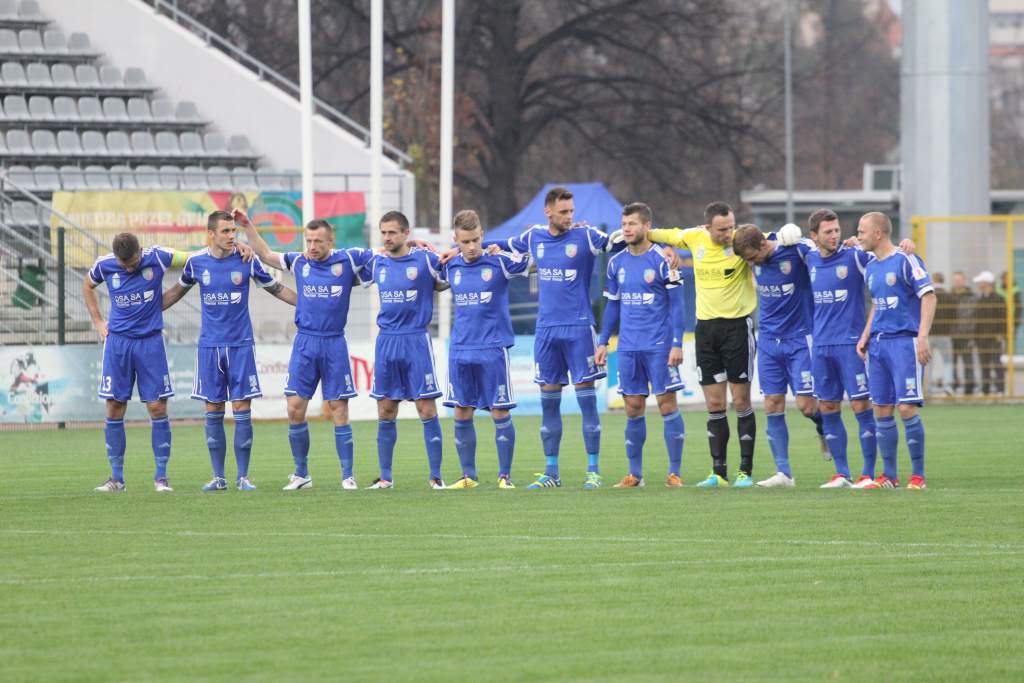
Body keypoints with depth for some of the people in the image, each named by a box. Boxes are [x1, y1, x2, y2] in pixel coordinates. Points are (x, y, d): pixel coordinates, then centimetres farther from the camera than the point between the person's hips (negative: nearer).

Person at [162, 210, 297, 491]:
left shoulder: (247, 260, -4)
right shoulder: (196, 262, 0)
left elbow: (276, 288, 9)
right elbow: (177, 292, 18)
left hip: (240, 345, -1)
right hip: (209, 345, 1)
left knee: (242, 410, -4)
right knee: (213, 411, 2)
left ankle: (243, 476, 3)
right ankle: (218, 477, 9)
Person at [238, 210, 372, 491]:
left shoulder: (347, 260, -2)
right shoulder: (299, 262, 7)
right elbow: (265, 254, 22)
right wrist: (247, 226, 18)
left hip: (335, 344, -2)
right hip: (304, 343, 2)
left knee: (339, 409, -2)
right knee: (295, 407, -2)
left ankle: (348, 476, 3)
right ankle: (301, 474, 10)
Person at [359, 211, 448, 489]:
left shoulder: (425, 260, -5)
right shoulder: (376, 263, 8)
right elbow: (360, 277, 27)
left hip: (416, 341, -4)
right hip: (386, 341, 4)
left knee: (427, 410, -5)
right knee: (385, 412, 6)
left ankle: (436, 476, 0)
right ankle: (385, 477, 12)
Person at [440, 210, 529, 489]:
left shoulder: (500, 262, -6)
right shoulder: (450, 267, 5)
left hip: (493, 349, -4)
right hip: (460, 349, 4)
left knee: (500, 414, -2)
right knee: (462, 415, 4)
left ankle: (505, 475, 5)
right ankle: (469, 476, 14)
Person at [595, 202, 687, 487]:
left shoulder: (661, 260, -6)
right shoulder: (616, 263, 9)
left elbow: (676, 303, -6)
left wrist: (677, 344, -12)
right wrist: (603, 342, 13)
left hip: (659, 346, -5)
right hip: (628, 347, 5)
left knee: (667, 404, -4)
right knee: (633, 408, 6)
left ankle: (674, 472, 1)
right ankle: (634, 474, 13)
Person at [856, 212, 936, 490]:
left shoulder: (905, 261, -9)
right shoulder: (871, 268, 14)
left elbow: (928, 296, -12)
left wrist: (922, 337, -19)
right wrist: (865, 336, 14)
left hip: (904, 342, -7)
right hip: (878, 343, 7)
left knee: (907, 409, -10)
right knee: (882, 411, 5)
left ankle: (918, 475, -2)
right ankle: (889, 476, 12)